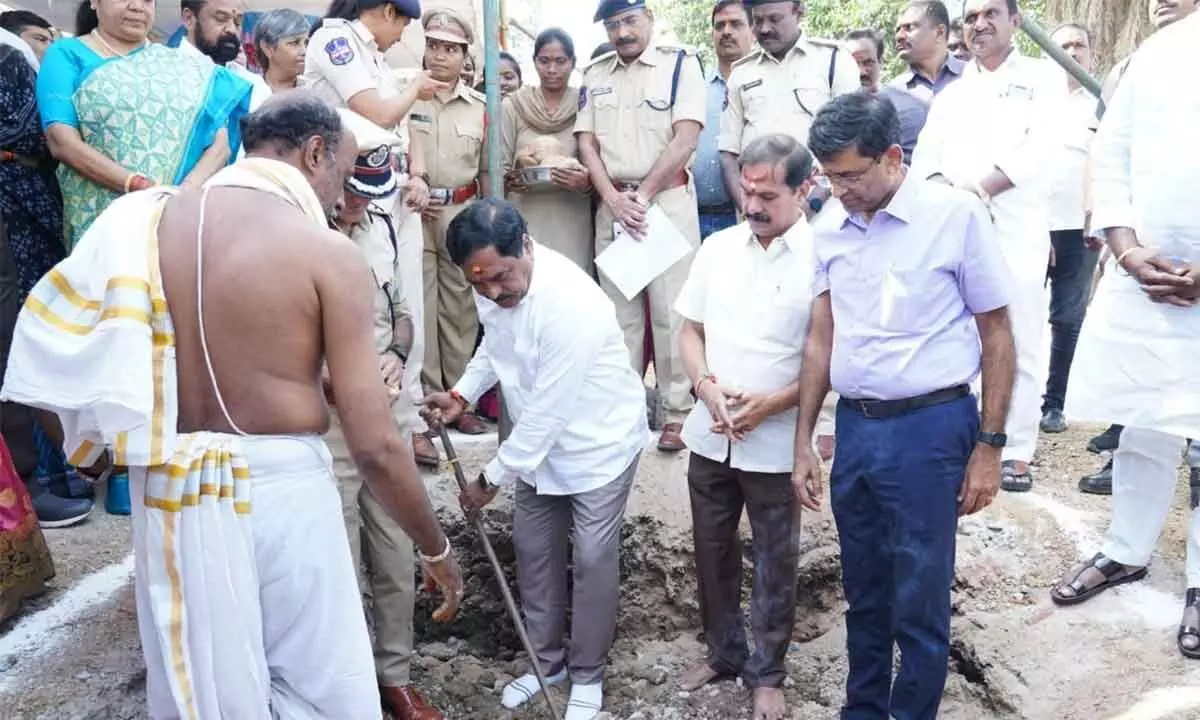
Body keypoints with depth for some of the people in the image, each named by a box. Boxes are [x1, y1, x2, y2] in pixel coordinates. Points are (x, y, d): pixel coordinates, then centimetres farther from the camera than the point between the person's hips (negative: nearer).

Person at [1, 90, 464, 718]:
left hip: (169, 494, 5)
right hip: (283, 490, -4)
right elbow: (374, 447, -13)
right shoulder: (329, 254, -10)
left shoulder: (143, 222, 3)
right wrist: (436, 550, 1)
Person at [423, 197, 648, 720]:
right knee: (533, 549, 14)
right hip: (538, 440, 7)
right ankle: (547, 659, 33)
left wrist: (491, 479, -22)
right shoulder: (493, 285, -13)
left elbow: (547, 409, -31)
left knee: (592, 559, 3)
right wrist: (462, 394, -6)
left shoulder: (571, 303, -37)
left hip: (598, 441, -7)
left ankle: (587, 675, 23)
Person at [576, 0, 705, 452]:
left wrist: (642, 197, -11)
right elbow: (587, 143, 8)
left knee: (670, 309, -4)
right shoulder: (594, 74, 13)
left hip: (668, 199, -4)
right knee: (618, 309, 6)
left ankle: (677, 411, 4)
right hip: (611, 203, 4)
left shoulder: (680, 63, 1)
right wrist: (613, 199, -7)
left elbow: (686, 139, -8)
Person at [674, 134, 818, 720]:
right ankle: (723, 652, 38)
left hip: (777, 445, -4)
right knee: (712, 552, 18)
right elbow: (690, 330, 8)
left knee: (775, 564, 11)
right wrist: (706, 385, -10)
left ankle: (767, 672, 29)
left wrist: (772, 403, -19)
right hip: (709, 436, 5)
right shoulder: (718, 247, 3)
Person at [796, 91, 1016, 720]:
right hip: (853, 426, 5)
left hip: (929, 429, -4)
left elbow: (996, 335, -3)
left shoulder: (956, 215, -9)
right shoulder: (829, 225, 4)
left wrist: (989, 446, -5)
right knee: (864, 592, 18)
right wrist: (802, 443, 11)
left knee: (919, 602, 5)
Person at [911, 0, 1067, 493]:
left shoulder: (1043, 77, 8)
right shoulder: (951, 92, 20)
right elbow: (925, 154, 8)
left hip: (1017, 231, -3)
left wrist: (979, 188, -19)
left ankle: (1016, 453, 6)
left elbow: (1041, 145, -7)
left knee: (1020, 345, -2)